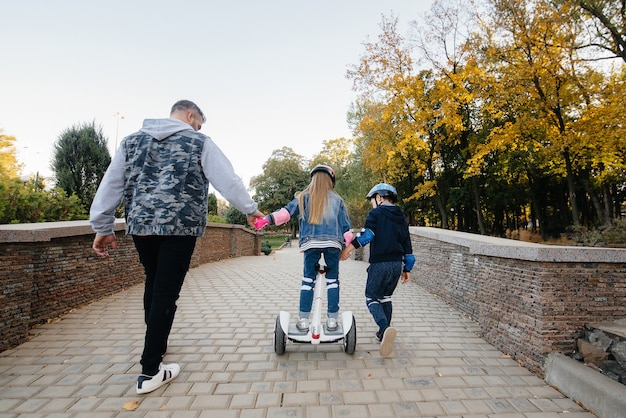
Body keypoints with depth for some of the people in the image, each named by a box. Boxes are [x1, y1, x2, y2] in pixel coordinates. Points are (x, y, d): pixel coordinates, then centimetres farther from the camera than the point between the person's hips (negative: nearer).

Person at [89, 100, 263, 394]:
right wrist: (250, 209, 10)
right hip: (180, 227, -5)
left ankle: (157, 343, 39)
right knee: (166, 292, 1)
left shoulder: (132, 140, 15)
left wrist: (103, 227, 16)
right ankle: (150, 371, 9)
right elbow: (228, 180, -2)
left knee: (153, 284, 22)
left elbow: (110, 184, 12)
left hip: (140, 225, 5)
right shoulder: (198, 142, 2)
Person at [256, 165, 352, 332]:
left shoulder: (304, 197, 10)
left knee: (308, 280, 6)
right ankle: (332, 320, 13)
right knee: (332, 280, 10)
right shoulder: (337, 199, 15)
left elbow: (287, 211, -3)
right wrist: (346, 246, 17)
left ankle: (303, 320, 8)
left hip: (311, 243, -1)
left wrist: (268, 219, -3)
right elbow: (346, 226, 12)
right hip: (333, 243, 1)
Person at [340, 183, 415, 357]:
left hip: (380, 264, -6)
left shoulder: (376, 213, -4)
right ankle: (383, 333, 25)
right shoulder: (401, 217, 16)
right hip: (397, 264, 7)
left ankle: (385, 327, -22)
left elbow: (367, 233, -20)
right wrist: (407, 268, 20)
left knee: (372, 297, 1)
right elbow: (407, 244, 16)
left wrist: (348, 248, -18)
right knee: (385, 297, 20)